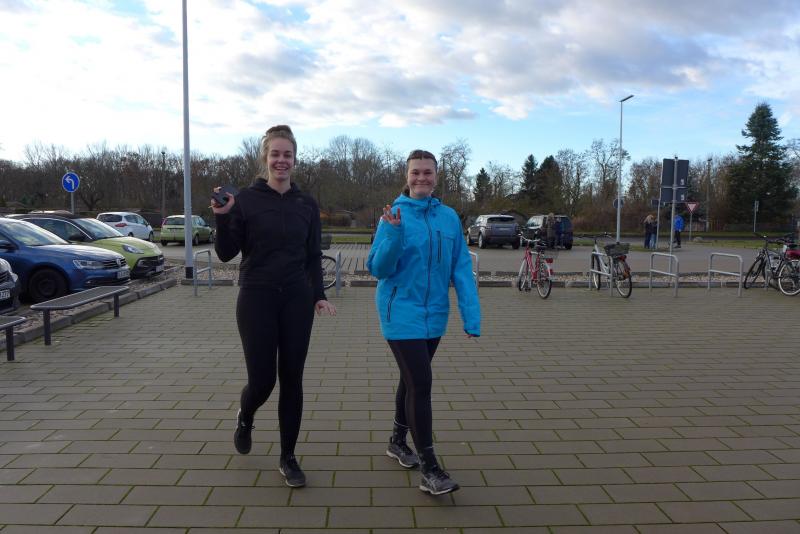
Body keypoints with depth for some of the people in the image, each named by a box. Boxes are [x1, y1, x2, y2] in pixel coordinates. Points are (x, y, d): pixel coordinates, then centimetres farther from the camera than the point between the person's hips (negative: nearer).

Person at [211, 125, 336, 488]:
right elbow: (226, 253, -4)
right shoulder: (246, 200, -2)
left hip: (296, 301, 3)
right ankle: (245, 418, 35)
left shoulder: (306, 205, 6)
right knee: (261, 380, -2)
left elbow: (313, 257, 11)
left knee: (291, 380, 5)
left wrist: (318, 296, 1)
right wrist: (222, 217, -18)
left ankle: (288, 458, 20)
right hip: (256, 301, -2)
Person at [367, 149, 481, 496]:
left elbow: (462, 268, 0)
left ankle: (398, 441, 39)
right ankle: (430, 470, 0)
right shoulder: (394, 216, -10)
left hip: (434, 315, 5)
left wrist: (471, 316, -6)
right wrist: (393, 234, -27)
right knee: (421, 384, -9)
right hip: (402, 314, -5)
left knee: (412, 379, 19)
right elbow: (378, 269, -11)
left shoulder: (449, 217, 0)